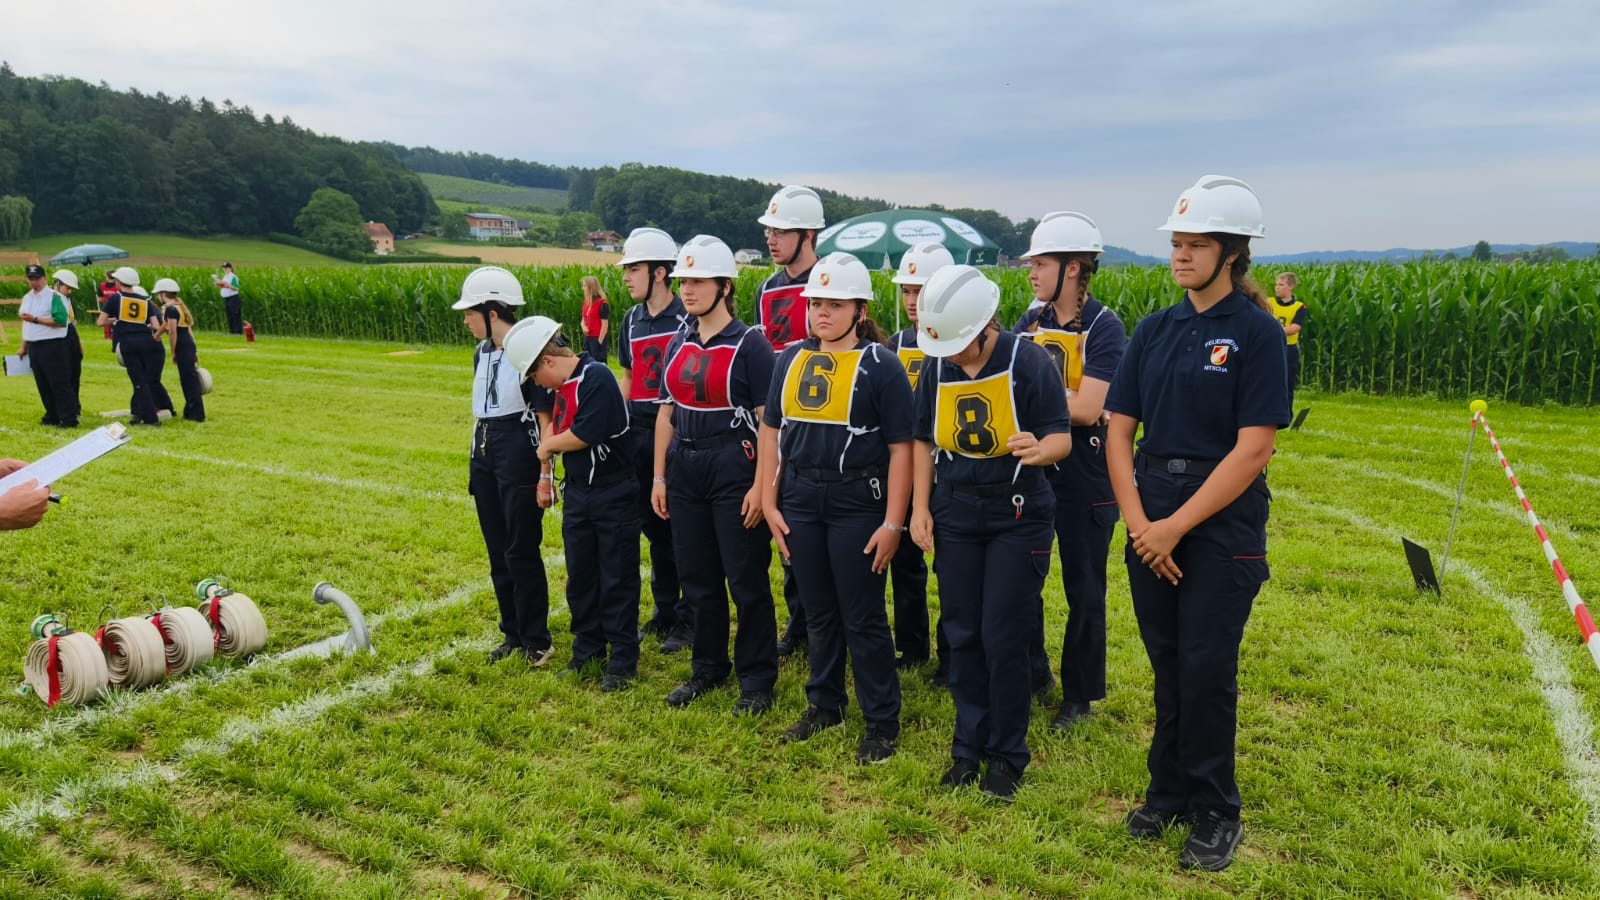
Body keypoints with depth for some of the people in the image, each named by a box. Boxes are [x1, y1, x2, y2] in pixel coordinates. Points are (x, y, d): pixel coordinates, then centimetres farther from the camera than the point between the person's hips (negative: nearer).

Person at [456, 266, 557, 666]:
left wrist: (545, 475, -16)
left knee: (521, 553, -3)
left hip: (519, 456, -8)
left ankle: (537, 640, 11)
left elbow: (545, 417, -14)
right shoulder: (482, 353, 12)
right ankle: (513, 634, 24)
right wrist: (476, 467, 20)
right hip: (484, 456, 8)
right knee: (497, 552, 12)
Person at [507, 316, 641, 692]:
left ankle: (622, 661, 11)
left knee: (617, 580, 1)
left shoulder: (596, 378, -18)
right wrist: (548, 447, 1)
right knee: (580, 577, 16)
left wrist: (549, 444, -7)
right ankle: (587, 650, 30)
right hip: (577, 491, 8)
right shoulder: (563, 386, 8)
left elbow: (584, 434, -24)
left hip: (613, 495, -8)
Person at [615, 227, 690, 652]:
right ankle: (664, 611, 26)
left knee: (683, 529, 1)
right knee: (655, 527, 14)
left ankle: (688, 618, 12)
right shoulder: (632, 319, 12)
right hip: (640, 434, 7)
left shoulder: (688, 318, -9)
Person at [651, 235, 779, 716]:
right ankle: (707, 668, 29)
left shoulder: (749, 344, -9)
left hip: (734, 470, -6)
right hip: (685, 471, 6)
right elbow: (666, 412, 15)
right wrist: (659, 476, 10)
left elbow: (768, 421, -11)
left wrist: (760, 486, -16)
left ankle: (757, 680, 14)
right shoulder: (679, 344, 10)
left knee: (746, 581, 1)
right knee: (697, 577, 13)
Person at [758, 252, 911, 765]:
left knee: (863, 617, 2)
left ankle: (882, 723, 17)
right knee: (817, 612, 15)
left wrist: (893, 522, -13)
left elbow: (901, 448, -9)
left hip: (857, 504, -5)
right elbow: (771, 432, 12)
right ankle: (825, 706, 32)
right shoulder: (791, 359, 8)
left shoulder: (880, 365, -7)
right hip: (800, 500, 5)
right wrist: (769, 503, 6)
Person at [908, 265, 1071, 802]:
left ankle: (1008, 755, 17)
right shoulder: (937, 368, -2)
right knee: (962, 636, 9)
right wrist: (920, 508, 2)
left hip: (1017, 516, -4)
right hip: (955, 515, 4)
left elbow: (1061, 436, -15)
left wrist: (1040, 448, -38)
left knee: (1003, 639, -2)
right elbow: (924, 440, 8)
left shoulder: (1029, 361, -15)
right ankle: (968, 747, 25)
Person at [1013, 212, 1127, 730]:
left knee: (1083, 590, 8)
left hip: (1084, 478, -6)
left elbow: (1087, 409, -22)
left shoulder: (1104, 328, -13)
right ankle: (1030, 674, 33)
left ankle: (1080, 694, 23)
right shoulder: (1031, 321, 5)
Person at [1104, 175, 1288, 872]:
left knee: (1206, 670, 0)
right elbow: (1119, 431, 6)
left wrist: (1176, 526, -14)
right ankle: (1168, 794, 29)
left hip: (1221, 524, -4)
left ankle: (1215, 814, 19)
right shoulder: (1154, 330, 7)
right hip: (1151, 522, 4)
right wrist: (1137, 520, -7)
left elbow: (1252, 450, -14)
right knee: (1168, 666, 12)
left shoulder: (1257, 333, -8)